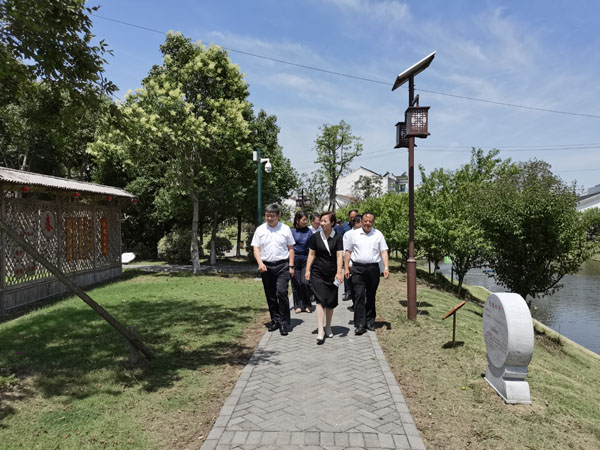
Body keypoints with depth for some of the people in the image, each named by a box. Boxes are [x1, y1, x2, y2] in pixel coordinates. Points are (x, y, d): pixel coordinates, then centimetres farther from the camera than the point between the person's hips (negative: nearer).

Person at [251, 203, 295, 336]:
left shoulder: (285, 229, 4)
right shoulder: (260, 229, 6)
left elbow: (291, 248, 7)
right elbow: (256, 248, 6)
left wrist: (291, 266, 1)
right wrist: (260, 263, -9)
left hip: (282, 265, -2)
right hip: (266, 266, 3)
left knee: (281, 293, -13)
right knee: (270, 295, 10)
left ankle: (284, 323, -3)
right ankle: (275, 320, 24)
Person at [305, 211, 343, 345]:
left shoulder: (337, 237, -1)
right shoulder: (316, 237, 1)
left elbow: (339, 256, -6)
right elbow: (311, 254, 6)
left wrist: (339, 272, -15)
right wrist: (307, 270, 1)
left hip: (332, 274, 1)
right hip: (317, 273, -1)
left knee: (330, 302, 10)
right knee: (320, 300, -10)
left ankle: (328, 328, 28)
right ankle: (320, 331, -11)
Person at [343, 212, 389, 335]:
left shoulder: (378, 235, 8)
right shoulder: (353, 234, 6)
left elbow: (384, 251, 4)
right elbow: (348, 251, 8)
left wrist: (386, 267, -7)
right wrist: (346, 268, 2)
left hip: (373, 268, 2)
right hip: (358, 268, -1)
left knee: (371, 296, 10)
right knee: (359, 295, -9)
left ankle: (370, 322, 22)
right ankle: (360, 325, -8)